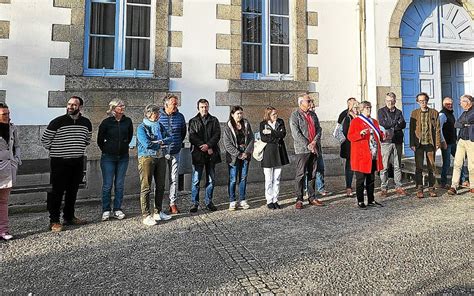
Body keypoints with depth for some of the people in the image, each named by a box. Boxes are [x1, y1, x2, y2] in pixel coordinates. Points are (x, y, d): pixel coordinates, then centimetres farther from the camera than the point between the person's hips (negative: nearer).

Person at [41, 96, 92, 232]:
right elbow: (45, 139, -1)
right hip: (60, 162, -4)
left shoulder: (86, 123, 4)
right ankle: (54, 221, 10)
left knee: (73, 191, 13)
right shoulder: (57, 122, -9)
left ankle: (69, 217, 27)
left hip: (78, 162, 5)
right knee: (57, 191, 0)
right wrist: (56, 150, 6)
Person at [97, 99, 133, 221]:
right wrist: (106, 151, 10)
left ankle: (117, 210, 17)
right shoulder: (106, 122, -6)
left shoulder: (128, 121, 1)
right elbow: (100, 140, 5)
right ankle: (106, 211, 13)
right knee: (107, 185, 1)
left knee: (119, 185, 7)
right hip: (108, 157, -2)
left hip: (123, 157, 3)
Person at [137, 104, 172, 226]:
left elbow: (169, 138, 4)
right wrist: (161, 144, -6)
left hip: (160, 158, 7)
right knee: (146, 187, -3)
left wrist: (159, 142, -14)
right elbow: (147, 144, -19)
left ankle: (158, 212, 23)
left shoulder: (160, 126, 13)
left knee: (160, 186, 11)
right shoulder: (141, 127, -7)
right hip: (147, 158, -7)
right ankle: (146, 216, 3)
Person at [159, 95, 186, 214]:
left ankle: (173, 203, 17)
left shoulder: (180, 116, 3)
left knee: (174, 179, 7)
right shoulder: (158, 116, -6)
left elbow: (183, 132, 17)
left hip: (175, 152, 3)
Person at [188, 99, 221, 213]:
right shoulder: (193, 121, 6)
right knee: (196, 180, -1)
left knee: (211, 180, 8)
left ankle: (209, 202, 19)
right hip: (198, 154, -2)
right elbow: (192, 137, -5)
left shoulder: (214, 120, 12)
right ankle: (195, 203, 8)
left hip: (211, 154, 2)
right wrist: (205, 148, -13)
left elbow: (217, 135, 0)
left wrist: (208, 145, -16)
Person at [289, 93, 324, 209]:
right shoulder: (295, 116, -4)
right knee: (301, 174, -4)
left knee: (312, 174, 10)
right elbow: (296, 134, -13)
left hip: (314, 149, 6)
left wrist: (314, 142, -7)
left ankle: (312, 197, 19)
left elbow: (318, 129, 11)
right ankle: (299, 199, 2)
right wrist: (308, 145, -15)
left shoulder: (313, 114, 16)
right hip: (302, 149, -6)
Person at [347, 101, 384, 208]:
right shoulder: (355, 121, -2)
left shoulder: (374, 122, 19)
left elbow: (379, 136, 27)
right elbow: (350, 136, -10)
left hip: (373, 156, 7)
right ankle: (360, 201, 5)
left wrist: (382, 135, 4)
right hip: (361, 156, -7)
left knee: (371, 179, 12)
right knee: (360, 179, -2)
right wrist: (360, 134, -27)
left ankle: (371, 200, 20)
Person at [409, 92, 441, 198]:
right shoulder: (414, 113, 6)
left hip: (430, 143, 1)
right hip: (419, 144, -1)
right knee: (419, 167, 1)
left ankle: (432, 188, 15)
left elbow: (437, 129, 5)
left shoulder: (434, 113, 7)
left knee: (431, 167, 6)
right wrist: (412, 144, -4)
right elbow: (411, 129, 3)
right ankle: (419, 189, 7)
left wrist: (437, 143, -2)